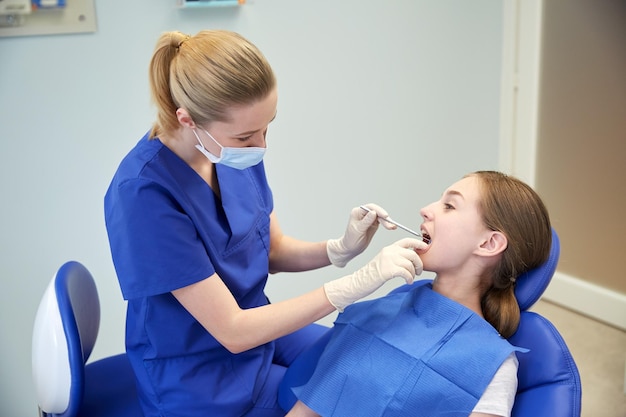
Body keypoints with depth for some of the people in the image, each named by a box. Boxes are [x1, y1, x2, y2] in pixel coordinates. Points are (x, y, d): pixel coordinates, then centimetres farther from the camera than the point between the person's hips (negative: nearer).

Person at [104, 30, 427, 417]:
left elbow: (274, 250, 4)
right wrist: (357, 282, -30)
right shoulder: (144, 193, -31)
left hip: (256, 325, 6)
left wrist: (341, 249, -16)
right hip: (201, 377, -6)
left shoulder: (235, 151, -10)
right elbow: (233, 332, -27)